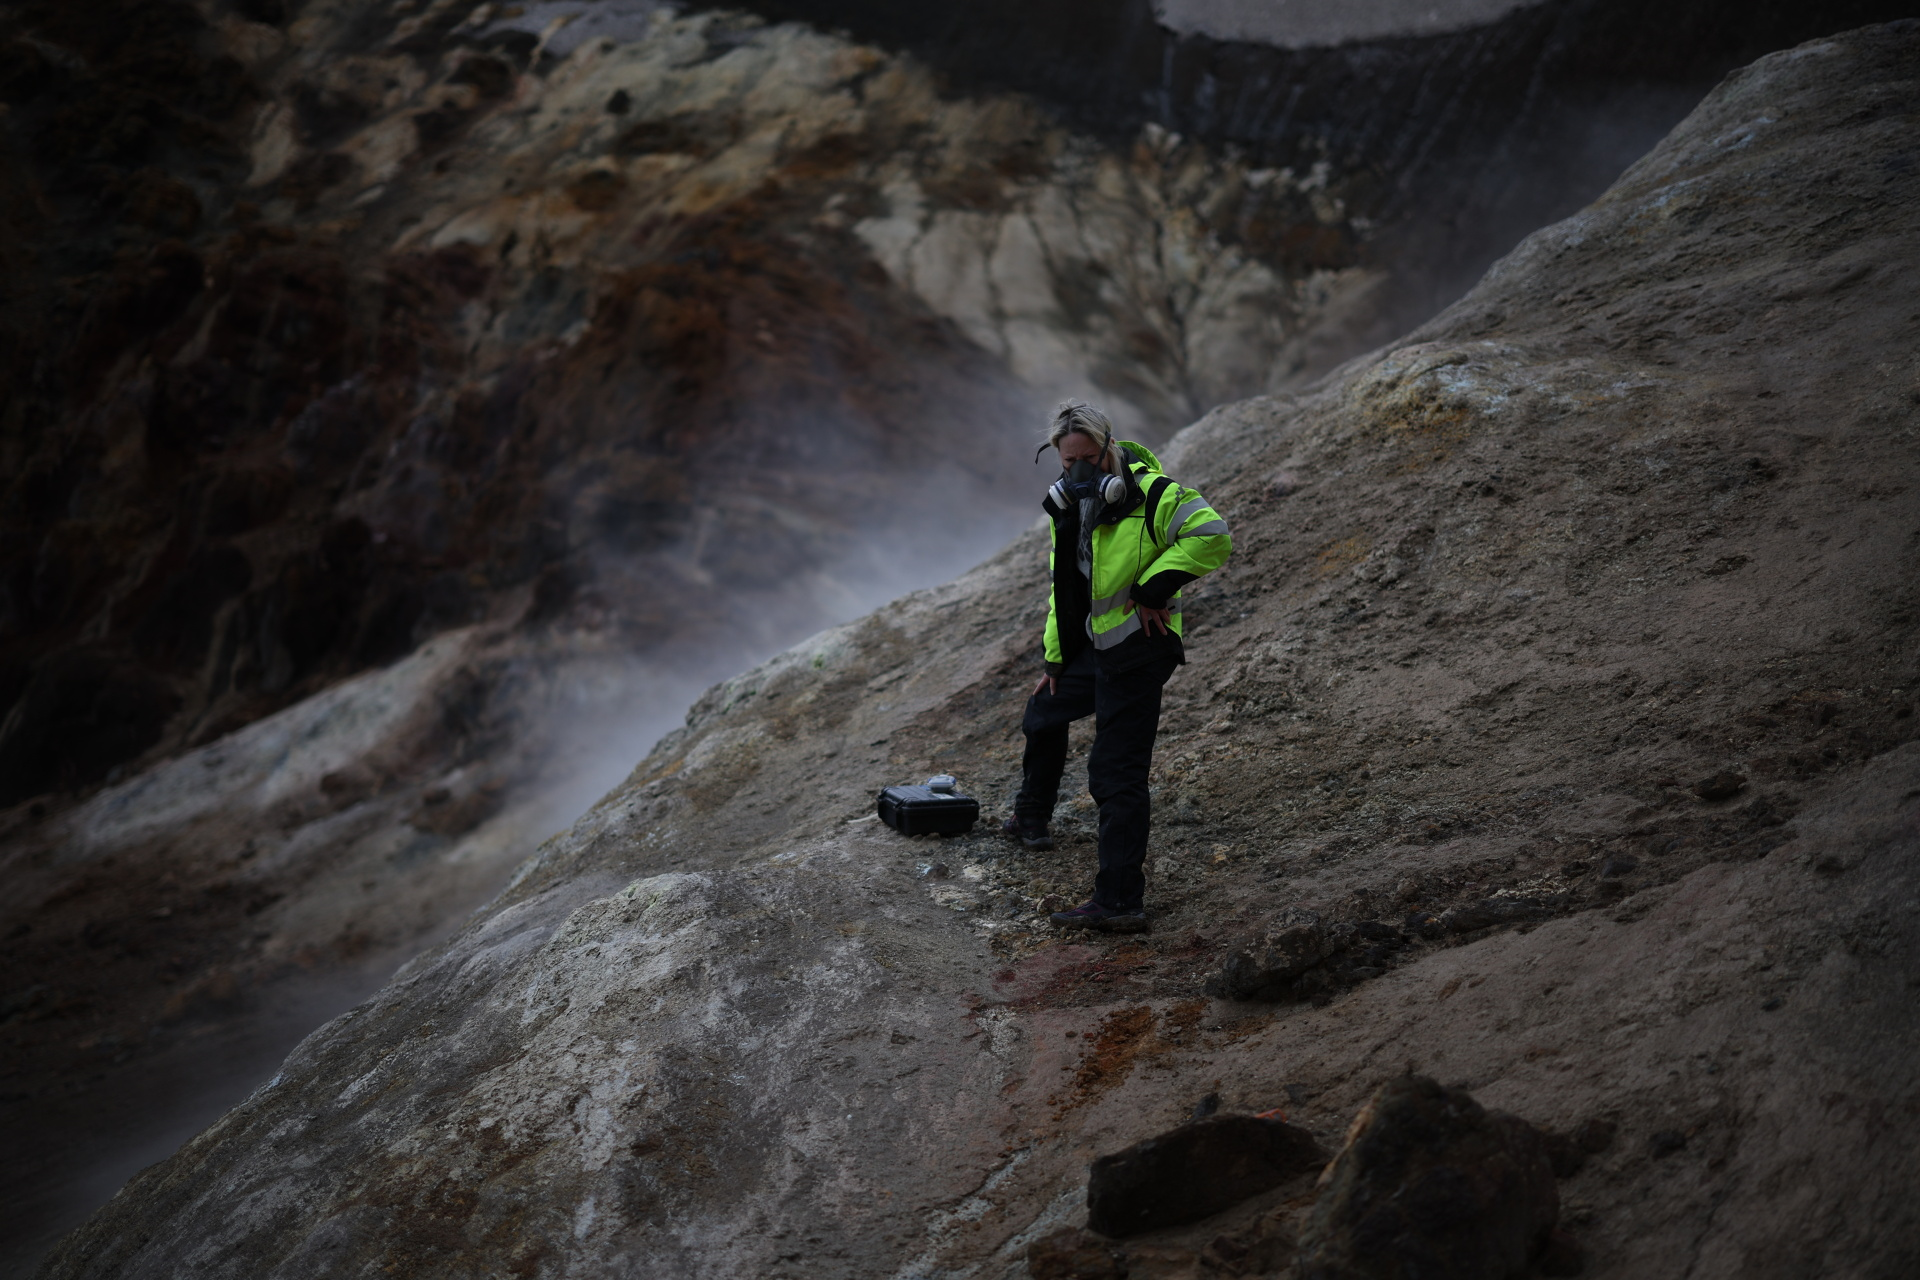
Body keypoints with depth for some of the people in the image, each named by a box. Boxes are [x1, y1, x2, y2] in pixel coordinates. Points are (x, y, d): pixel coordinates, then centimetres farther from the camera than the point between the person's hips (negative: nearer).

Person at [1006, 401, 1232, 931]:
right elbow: (1063, 587, 19)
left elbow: (1212, 536, -30)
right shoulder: (1069, 506, 9)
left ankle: (1120, 901, -8)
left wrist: (1153, 590, -25)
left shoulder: (1151, 495, -18)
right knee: (1042, 715, 28)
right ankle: (1032, 814, 54)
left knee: (1116, 774, -10)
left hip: (1136, 652, -9)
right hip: (1091, 649, 9)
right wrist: (1054, 659, 19)